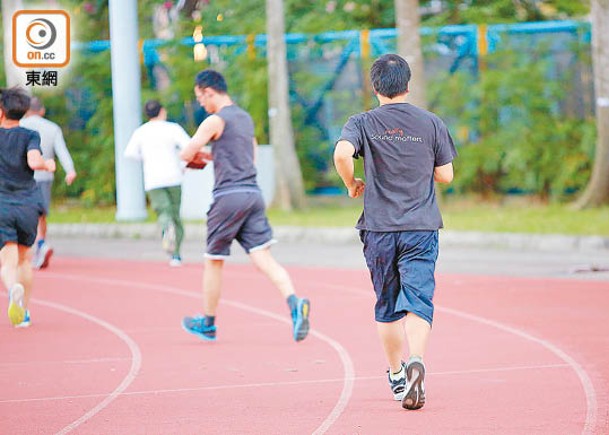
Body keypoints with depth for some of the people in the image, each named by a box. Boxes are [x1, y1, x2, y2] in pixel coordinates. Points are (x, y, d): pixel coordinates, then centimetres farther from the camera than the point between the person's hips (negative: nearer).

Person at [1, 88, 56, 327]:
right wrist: (48, 164, 3)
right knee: (24, 259, 20)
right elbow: (34, 162, -18)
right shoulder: (29, 136, -1)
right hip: (28, 206, 1)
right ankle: (25, 312, 22)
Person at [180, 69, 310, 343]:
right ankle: (294, 303, -27)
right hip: (253, 194, 7)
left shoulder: (215, 121, -7)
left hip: (228, 196, -7)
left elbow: (186, 155, -7)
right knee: (263, 258, -3)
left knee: (214, 261, 9)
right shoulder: (245, 118, 18)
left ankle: (207, 323, 21)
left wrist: (197, 154, 16)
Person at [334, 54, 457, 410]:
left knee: (387, 307, 14)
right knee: (418, 300, -7)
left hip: (378, 228, 1)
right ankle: (416, 361, -32)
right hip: (421, 227, -1)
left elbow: (342, 153, -20)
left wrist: (352, 185, -2)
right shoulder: (431, 123, 2)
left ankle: (396, 375, 24)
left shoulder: (363, 123, -1)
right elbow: (446, 175, 6)